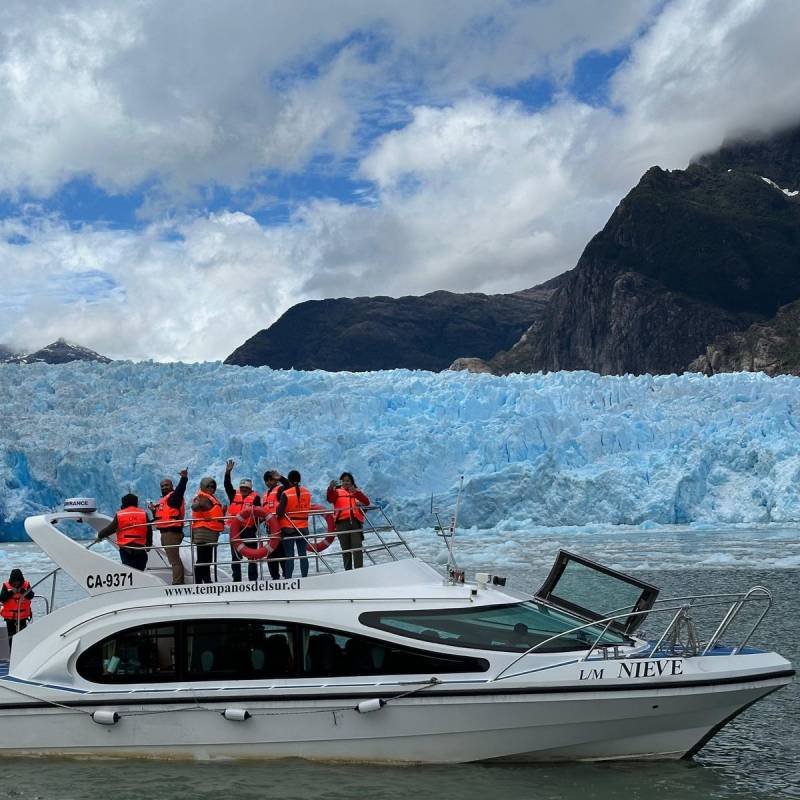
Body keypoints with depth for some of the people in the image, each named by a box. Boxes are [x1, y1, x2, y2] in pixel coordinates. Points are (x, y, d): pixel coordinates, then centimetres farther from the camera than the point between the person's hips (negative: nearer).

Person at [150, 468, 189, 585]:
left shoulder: (174, 496, -7)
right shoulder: (163, 500, 22)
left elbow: (180, 489, -29)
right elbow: (159, 518, 27)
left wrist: (184, 478, -45)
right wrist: (154, 510, 10)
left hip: (171, 532, -11)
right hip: (165, 533, 11)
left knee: (174, 560, -13)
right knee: (174, 559, 17)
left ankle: (177, 583, -15)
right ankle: (179, 582, 25)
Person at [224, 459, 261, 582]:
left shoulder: (255, 497, 1)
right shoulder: (234, 496, 12)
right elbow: (227, 485, 6)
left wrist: (255, 527, -15)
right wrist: (228, 472, -6)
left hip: (249, 530, -4)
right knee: (235, 556, 6)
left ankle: (253, 579, 6)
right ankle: (236, 580, 12)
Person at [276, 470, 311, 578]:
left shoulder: (285, 494, -13)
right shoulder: (307, 492, 2)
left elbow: (280, 512, -14)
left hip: (288, 528, -4)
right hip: (303, 528, 4)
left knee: (289, 555, -1)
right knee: (303, 554, 9)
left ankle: (288, 578, -2)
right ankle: (305, 577, 10)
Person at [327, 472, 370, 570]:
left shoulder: (357, 492, 18)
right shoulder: (337, 491, 15)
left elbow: (366, 502, 1)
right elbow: (330, 499, -6)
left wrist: (356, 492, -14)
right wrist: (331, 488, -25)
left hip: (355, 522, 0)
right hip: (342, 522, 0)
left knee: (357, 547, -11)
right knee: (345, 549, 4)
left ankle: (359, 570, -14)